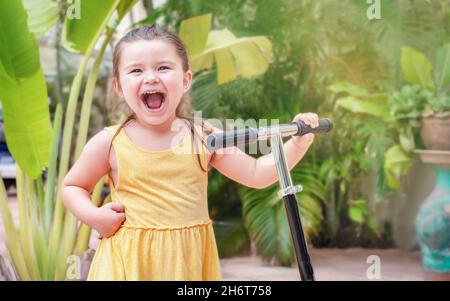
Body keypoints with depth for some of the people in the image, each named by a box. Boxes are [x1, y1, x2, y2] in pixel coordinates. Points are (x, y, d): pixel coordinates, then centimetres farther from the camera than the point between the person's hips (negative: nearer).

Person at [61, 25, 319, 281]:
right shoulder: (110, 143, -5)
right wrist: (93, 216, -10)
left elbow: (256, 175, 2)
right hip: (132, 261, -2)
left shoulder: (204, 136, -1)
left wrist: (297, 144, -9)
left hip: (190, 259, 2)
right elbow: (72, 186, 8)